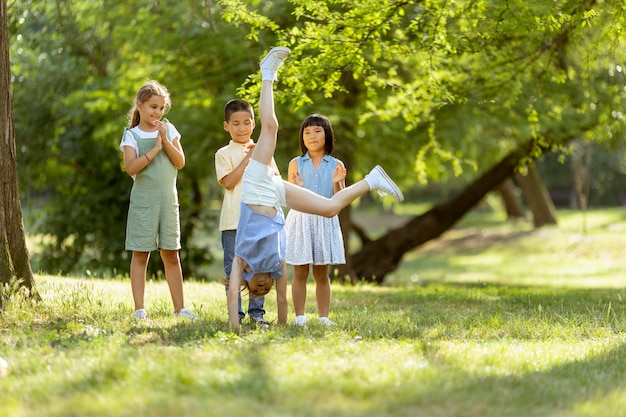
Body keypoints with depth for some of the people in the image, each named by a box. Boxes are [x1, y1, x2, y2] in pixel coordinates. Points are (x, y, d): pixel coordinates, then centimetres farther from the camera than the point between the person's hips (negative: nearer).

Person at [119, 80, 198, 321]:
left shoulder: (169, 130, 9)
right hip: (143, 200, -3)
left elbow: (180, 162, 0)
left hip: (168, 199, 3)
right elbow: (131, 167, -14)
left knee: (171, 255, 7)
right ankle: (139, 308, 2)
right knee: (141, 254, -1)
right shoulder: (132, 135, 0)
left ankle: (179, 308, 11)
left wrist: (165, 140, -10)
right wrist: (155, 148, -16)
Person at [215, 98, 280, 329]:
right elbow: (228, 182, -10)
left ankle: (257, 312, 9)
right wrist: (247, 159, -10)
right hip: (233, 220, -2)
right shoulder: (224, 154, 3)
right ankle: (236, 314, 6)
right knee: (233, 268, 1)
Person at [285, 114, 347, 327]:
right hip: (301, 221, -1)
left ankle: (324, 316, 10)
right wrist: (298, 187, -19)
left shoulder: (336, 166, 3)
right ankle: (299, 316, 3)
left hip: (325, 221, 1)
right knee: (300, 272, 0)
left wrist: (337, 183, -17)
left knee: (322, 273, 6)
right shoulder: (296, 164, 2)